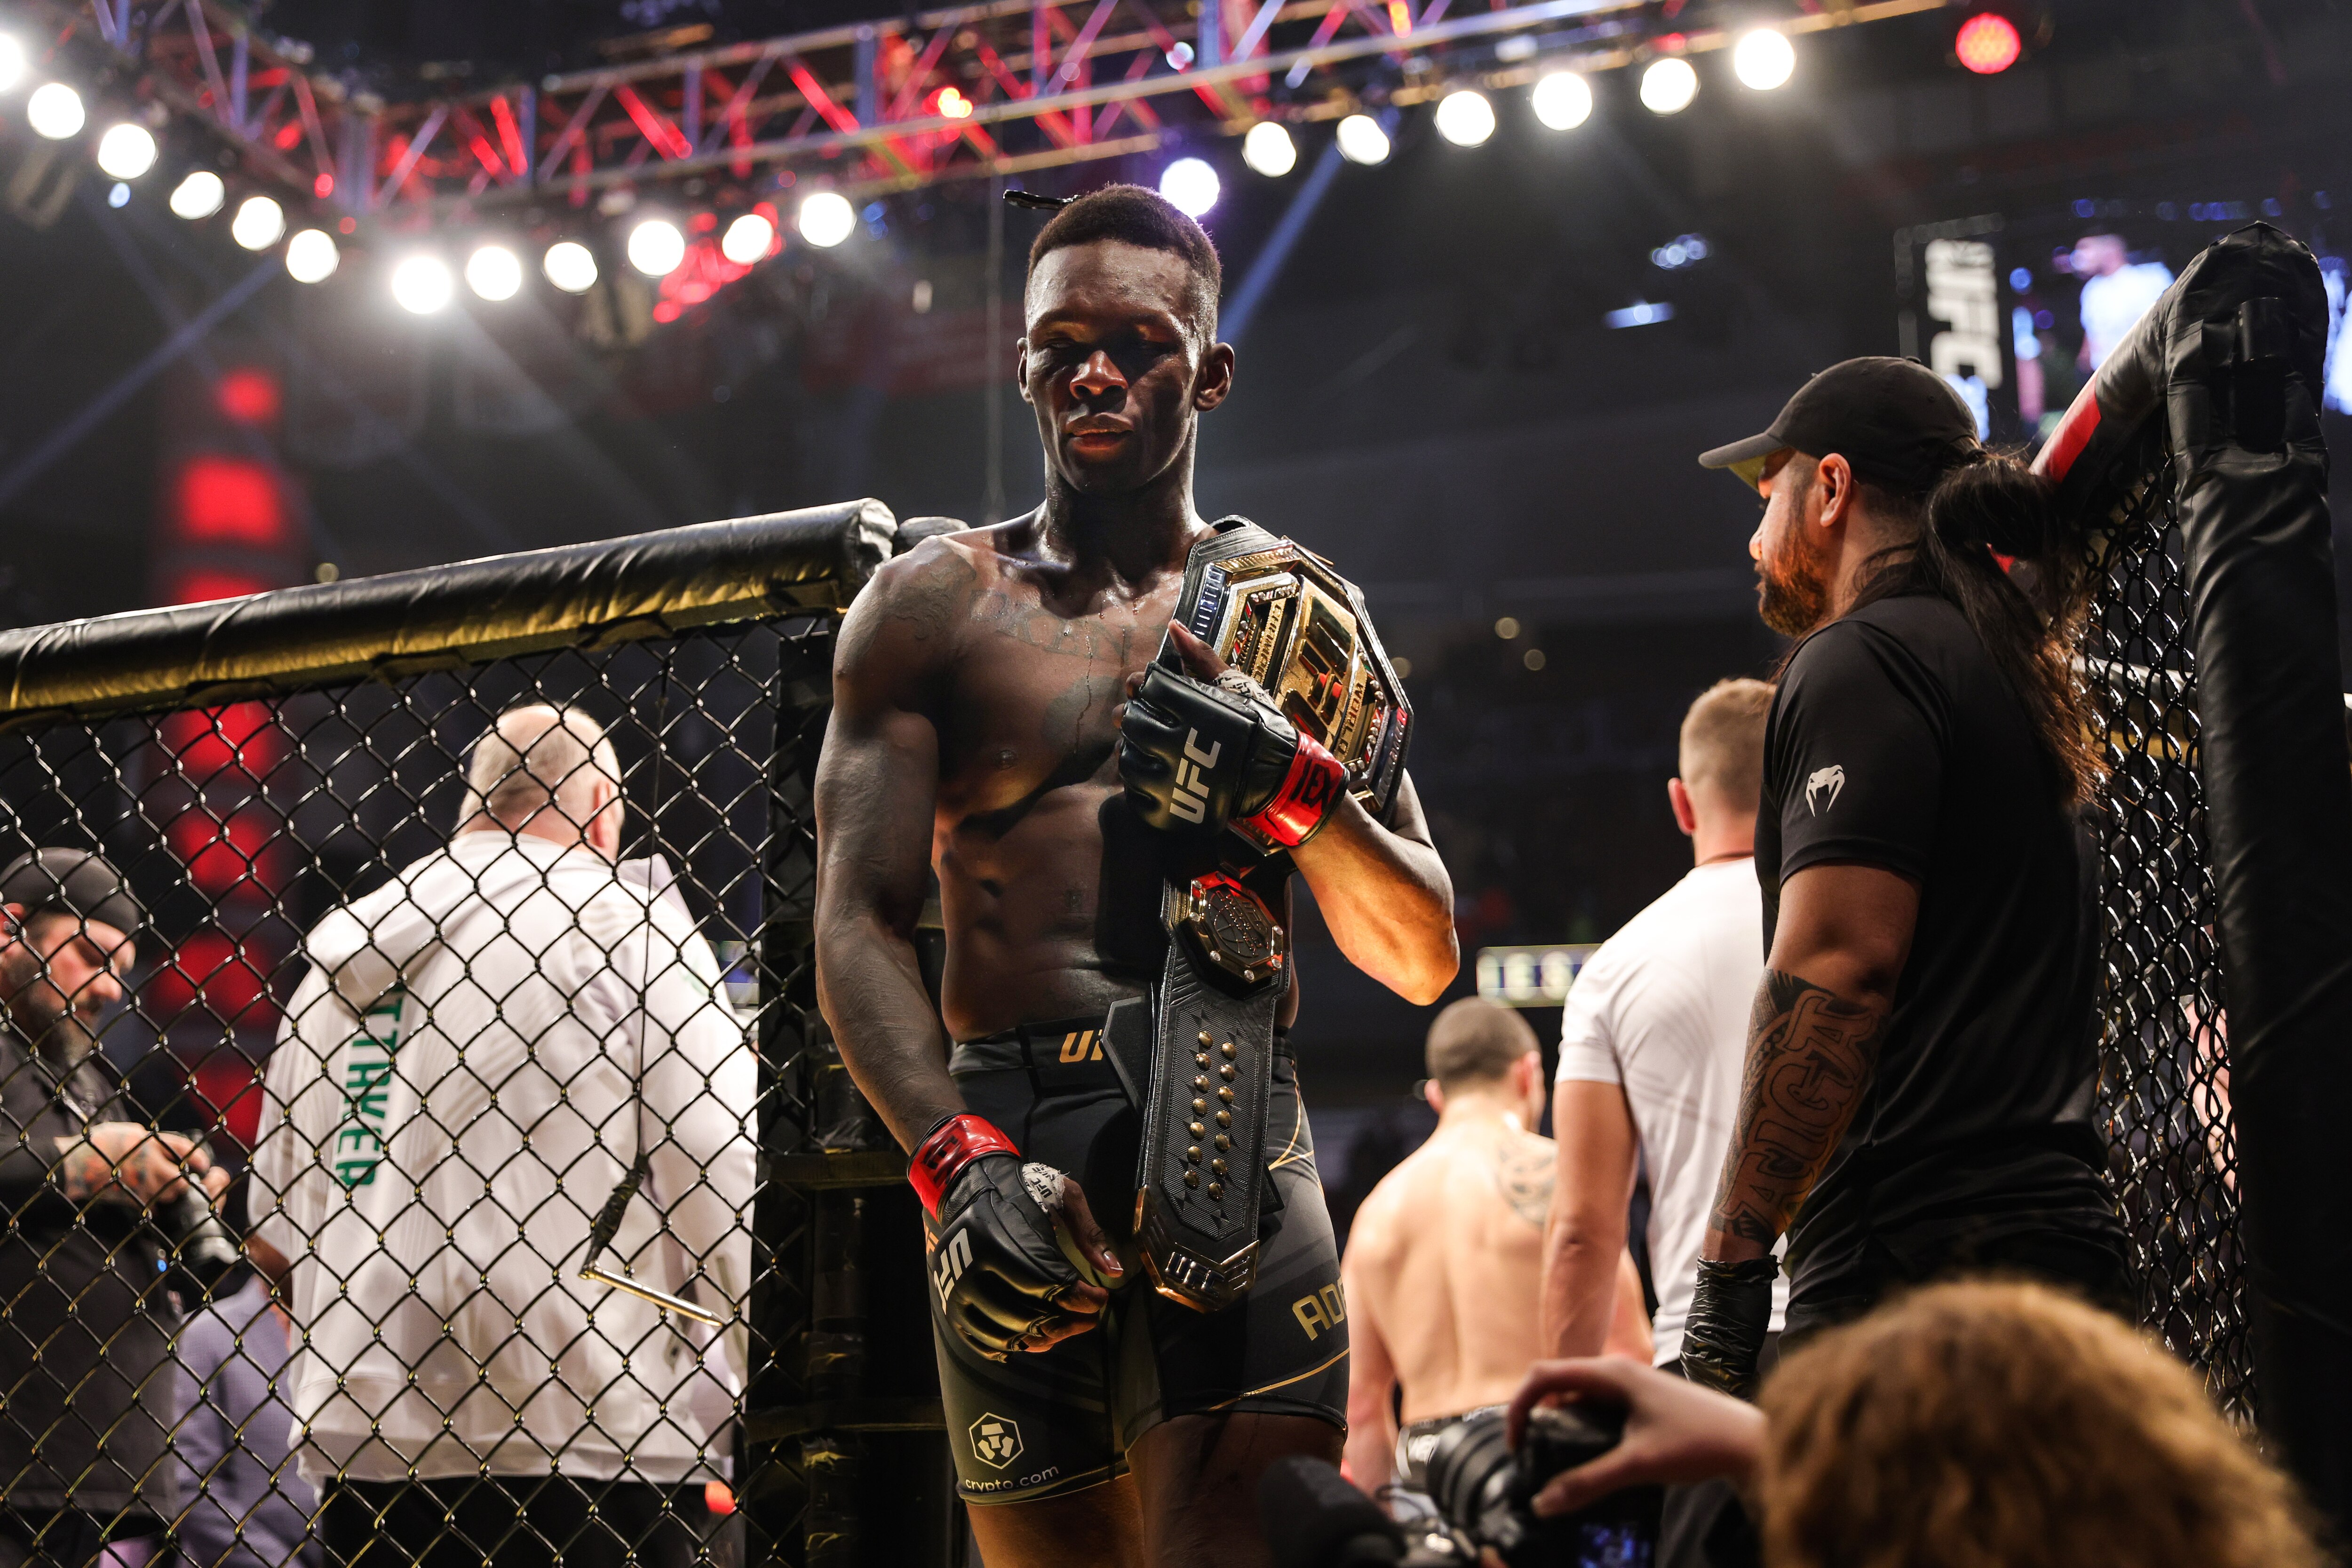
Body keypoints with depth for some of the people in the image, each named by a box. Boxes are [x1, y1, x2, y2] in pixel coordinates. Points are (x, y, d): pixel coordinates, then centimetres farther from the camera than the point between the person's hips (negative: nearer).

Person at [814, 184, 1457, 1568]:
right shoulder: (934, 604, 11)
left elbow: (1421, 962, 14)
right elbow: (859, 924, 1)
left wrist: (1295, 787, -5)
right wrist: (957, 1157, -15)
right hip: (1002, 1149, 0)